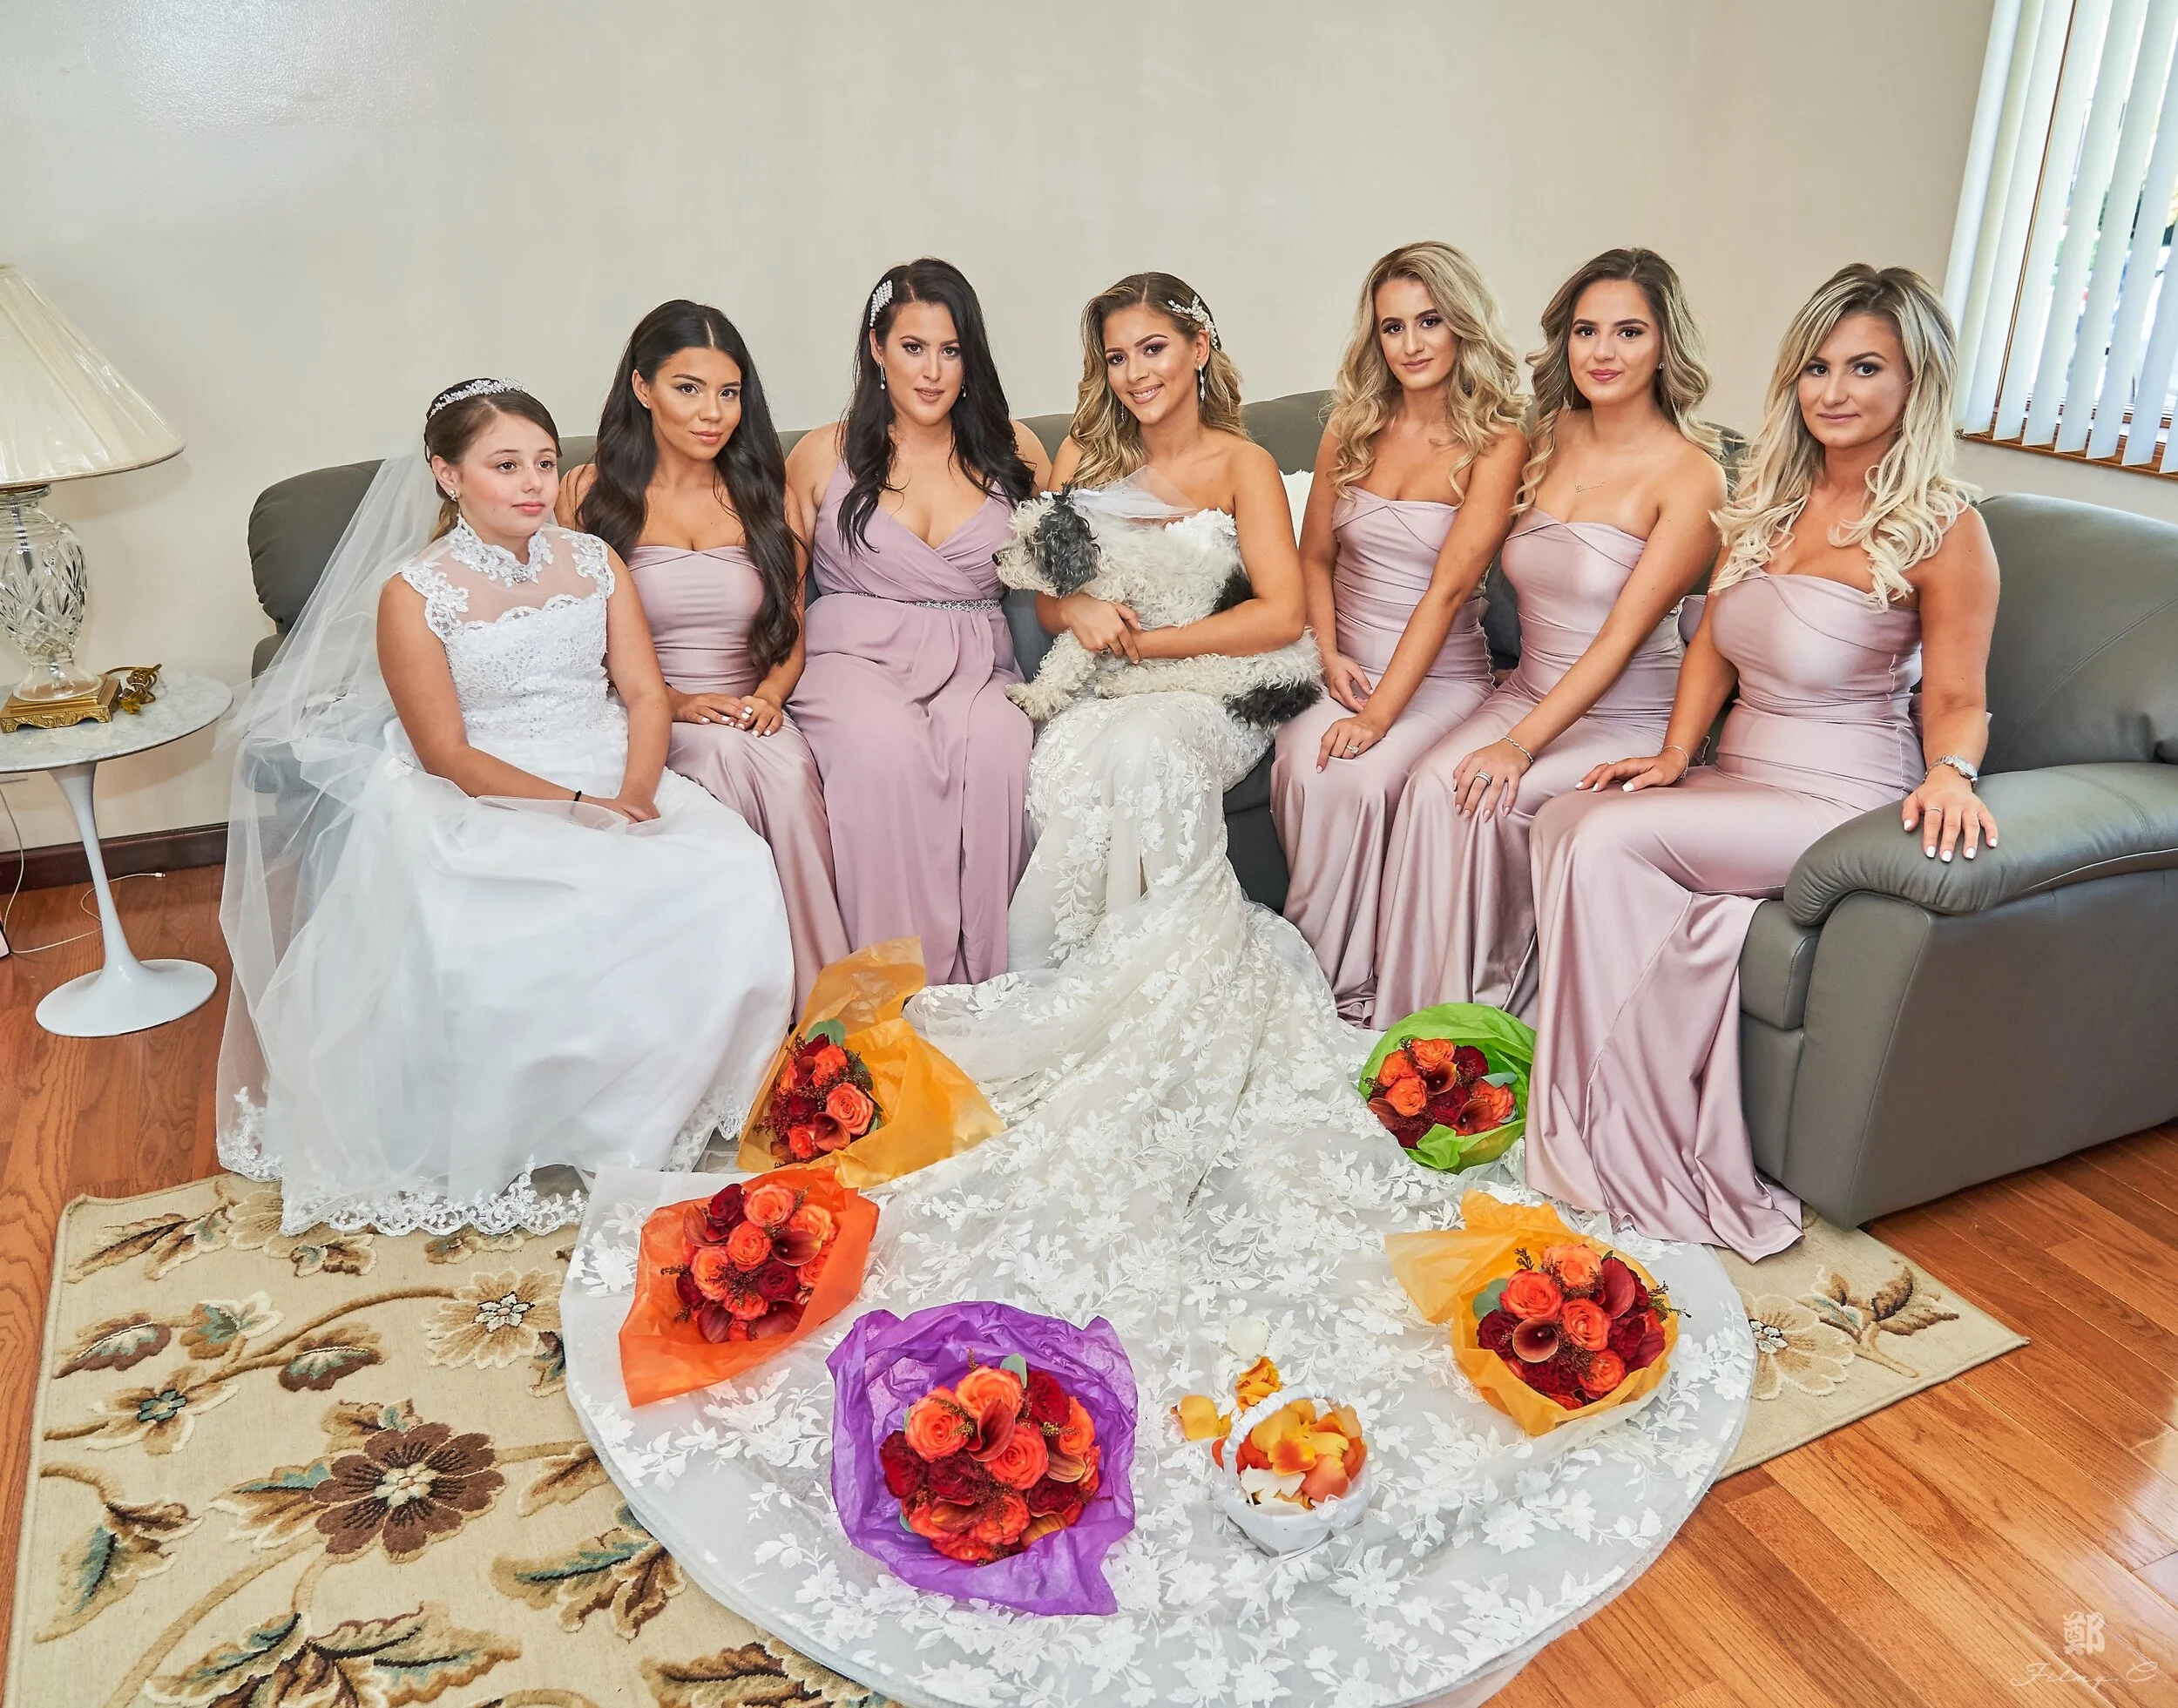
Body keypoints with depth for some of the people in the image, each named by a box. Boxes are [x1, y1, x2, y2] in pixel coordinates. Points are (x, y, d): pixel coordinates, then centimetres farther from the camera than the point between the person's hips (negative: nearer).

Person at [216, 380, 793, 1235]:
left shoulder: (593, 561, 9)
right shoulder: (413, 593, -4)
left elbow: (645, 693, 4)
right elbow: (447, 754, -9)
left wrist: (634, 795, -16)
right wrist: (576, 809, -21)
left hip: (617, 784, 4)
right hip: (479, 806, -4)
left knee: (733, 873, -24)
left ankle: (672, 1099, -6)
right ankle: (544, 1129, -9)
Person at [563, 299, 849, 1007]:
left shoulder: (762, 492, 14)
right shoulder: (592, 493, 5)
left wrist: (769, 696, -5)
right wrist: (673, 702, -13)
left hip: (754, 717, 2)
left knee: (792, 770, -32)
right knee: (730, 757, -34)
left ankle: (819, 997, -25)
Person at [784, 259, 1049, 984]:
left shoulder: (1014, 451, 14)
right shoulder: (824, 456, 11)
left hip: (975, 665, 1)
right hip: (853, 656, -1)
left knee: (994, 748, -34)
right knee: (887, 746, -36)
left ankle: (977, 981, -26)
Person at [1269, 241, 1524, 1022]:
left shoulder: (1496, 444, -6)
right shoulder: (1351, 429, 9)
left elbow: (1448, 587, -16)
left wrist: (1379, 713, -23)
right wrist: (1330, 657, -2)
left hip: (1439, 678, -3)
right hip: (1345, 670, 3)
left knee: (1357, 779, -31)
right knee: (1302, 766, -28)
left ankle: (1347, 987, -13)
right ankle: (1305, 968, -13)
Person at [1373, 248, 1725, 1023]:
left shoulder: (1690, 475, -12)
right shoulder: (1547, 439, 7)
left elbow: (1622, 636, -18)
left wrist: (1521, 744, -24)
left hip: (1625, 721, -5)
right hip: (1528, 691, 5)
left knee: (1491, 800, -28)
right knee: (1434, 783, -23)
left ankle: (1493, 1008, -7)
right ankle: (1426, 1020, -13)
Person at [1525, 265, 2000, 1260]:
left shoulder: (1942, 530, -9)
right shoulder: (1768, 495, 11)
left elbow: (1955, 699, -3)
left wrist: (1949, 772, -24)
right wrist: (1675, 756, -1)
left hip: (1840, 797, -7)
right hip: (1738, 776, 7)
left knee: (1609, 839, -27)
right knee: (1561, 819, -21)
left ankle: (1641, 1154, -15)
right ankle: (1614, 1130, -15)